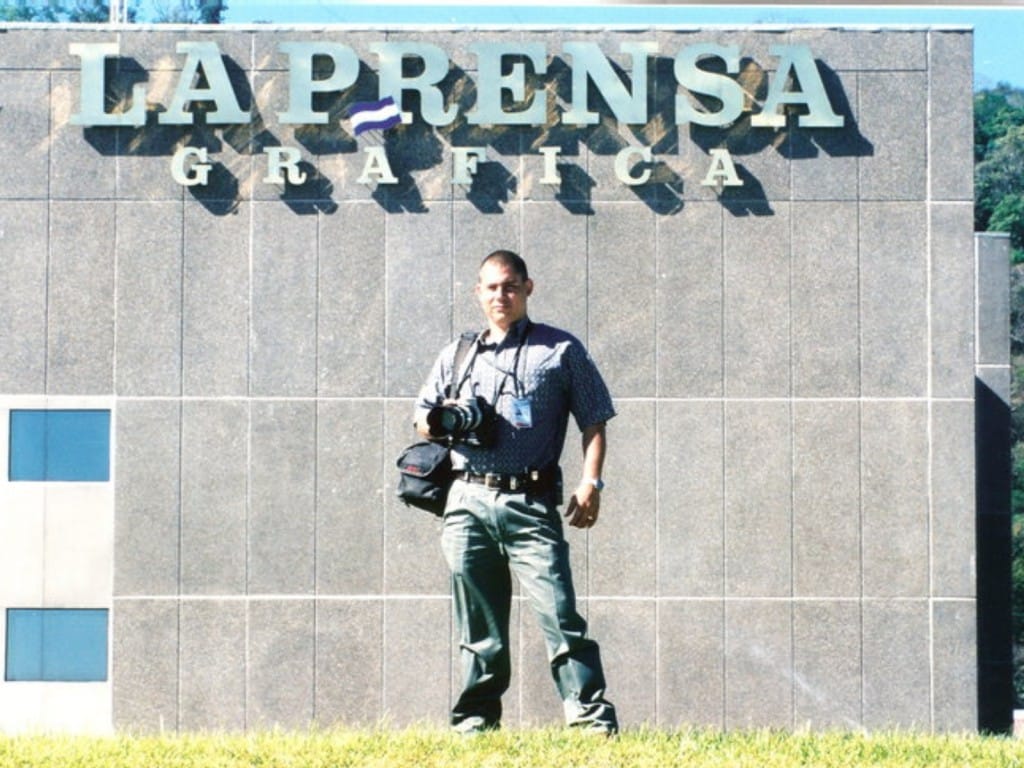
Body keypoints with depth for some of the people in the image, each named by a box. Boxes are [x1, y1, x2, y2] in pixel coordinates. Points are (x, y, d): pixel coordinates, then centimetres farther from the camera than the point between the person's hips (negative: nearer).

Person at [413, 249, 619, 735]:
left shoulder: (561, 350, 8)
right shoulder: (457, 356, 19)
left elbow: (594, 422, 6)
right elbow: (422, 420, 23)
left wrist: (590, 483, -7)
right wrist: (446, 421, -1)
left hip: (531, 503, -4)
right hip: (467, 502, 4)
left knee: (559, 613, -13)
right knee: (478, 623, 5)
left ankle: (591, 715, -14)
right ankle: (477, 717, 11)